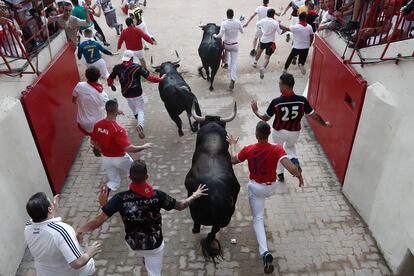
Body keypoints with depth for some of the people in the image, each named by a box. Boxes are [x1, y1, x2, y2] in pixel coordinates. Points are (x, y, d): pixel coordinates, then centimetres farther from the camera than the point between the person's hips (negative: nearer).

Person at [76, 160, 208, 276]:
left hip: (133, 243, 3)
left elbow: (99, 221, -30)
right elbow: (180, 206, -12)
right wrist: (194, 196, 4)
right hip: (154, 245, -3)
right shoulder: (157, 195, -26)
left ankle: (147, 263, 67)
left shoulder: (121, 198, -26)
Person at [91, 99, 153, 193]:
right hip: (119, 158, -5)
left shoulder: (97, 125, -11)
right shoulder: (118, 130, -32)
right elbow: (128, 148, -33)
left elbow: (93, 142, 3)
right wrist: (144, 147, -20)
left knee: (114, 181, 20)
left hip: (105, 158, 5)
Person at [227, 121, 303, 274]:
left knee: (258, 219, 7)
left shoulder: (248, 150, -20)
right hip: (272, 187, 2)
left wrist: (233, 144, 16)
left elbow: (233, 160, 0)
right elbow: (292, 168, -35)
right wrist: (300, 176, -12)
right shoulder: (277, 149, -25)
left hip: (255, 187, -2)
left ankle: (265, 252, -11)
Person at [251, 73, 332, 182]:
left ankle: (280, 174, 39)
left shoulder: (276, 102, -26)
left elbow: (265, 118, -12)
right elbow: (314, 116, -8)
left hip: (279, 132, -1)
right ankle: (294, 159, 4)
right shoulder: (302, 100, -21)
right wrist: (325, 124, 10)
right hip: (294, 132, 2)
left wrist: (255, 111, 7)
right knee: (289, 146, 34)